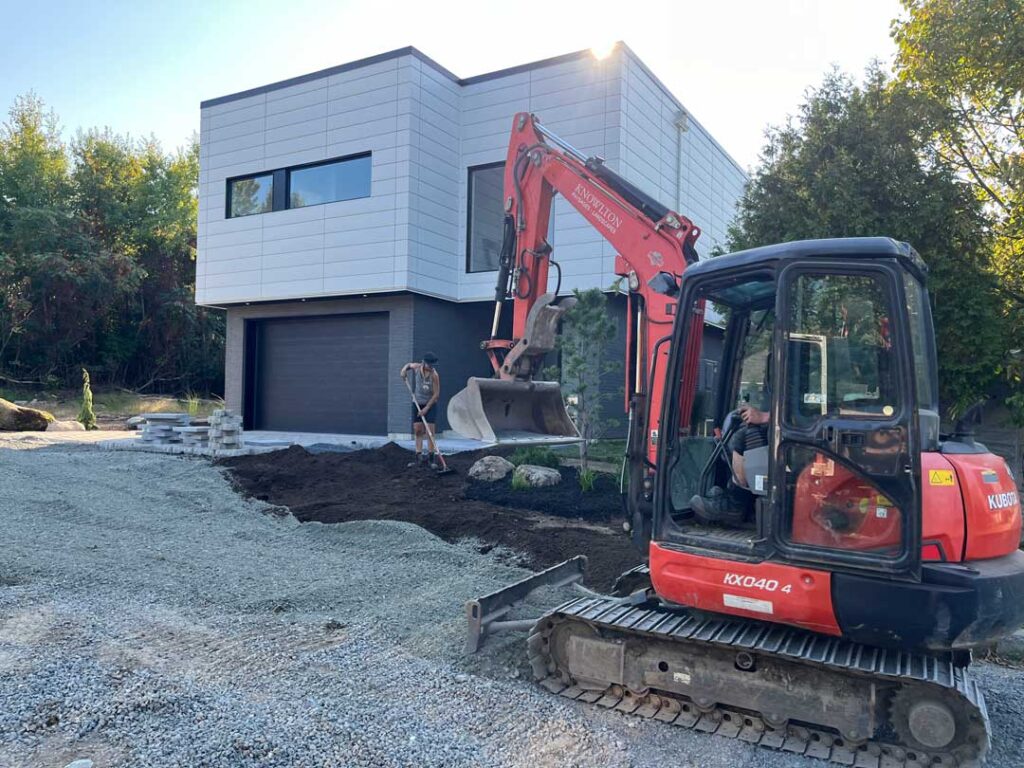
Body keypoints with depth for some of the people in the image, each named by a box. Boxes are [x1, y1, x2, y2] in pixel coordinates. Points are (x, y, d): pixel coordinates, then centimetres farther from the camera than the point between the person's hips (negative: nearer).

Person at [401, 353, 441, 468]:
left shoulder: (434, 375, -20)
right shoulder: (417, 367, -8)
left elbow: (436, 394, -17)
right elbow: (408, 365, 17)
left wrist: (426, 408, -17)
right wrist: (404, 369, -6)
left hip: (430, 403, -4)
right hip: (417, 403, 4)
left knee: (430, 429, -11)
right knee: (417, 429, 1)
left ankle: (432, 458, -6)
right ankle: (419, 457, 5)